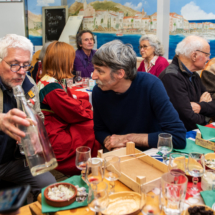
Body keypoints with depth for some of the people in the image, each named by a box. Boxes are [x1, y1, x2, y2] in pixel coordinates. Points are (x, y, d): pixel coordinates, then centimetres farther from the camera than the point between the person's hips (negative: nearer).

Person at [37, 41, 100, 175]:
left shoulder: (55, 81, 10)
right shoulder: (51, 86, -23)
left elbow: (70, 103, 18)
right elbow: (75, 112, -18)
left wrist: (86, 104, 3)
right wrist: (91, 113, -1)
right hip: (55, 140, -10)